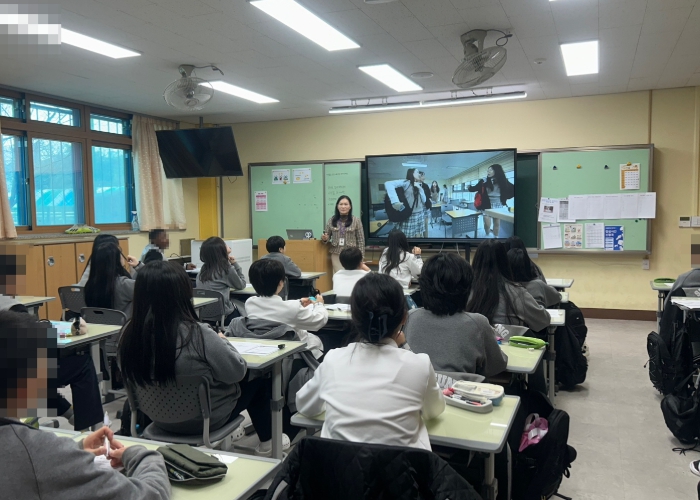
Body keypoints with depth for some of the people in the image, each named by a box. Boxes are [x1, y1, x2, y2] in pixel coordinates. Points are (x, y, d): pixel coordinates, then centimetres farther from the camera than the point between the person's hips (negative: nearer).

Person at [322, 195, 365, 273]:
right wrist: (324, 238, -10)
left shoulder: (356, 220, -1)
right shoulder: (331, 220, 5)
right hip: (336, 254, 2)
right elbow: (327, 237, 13)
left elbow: (360, 240, -1)